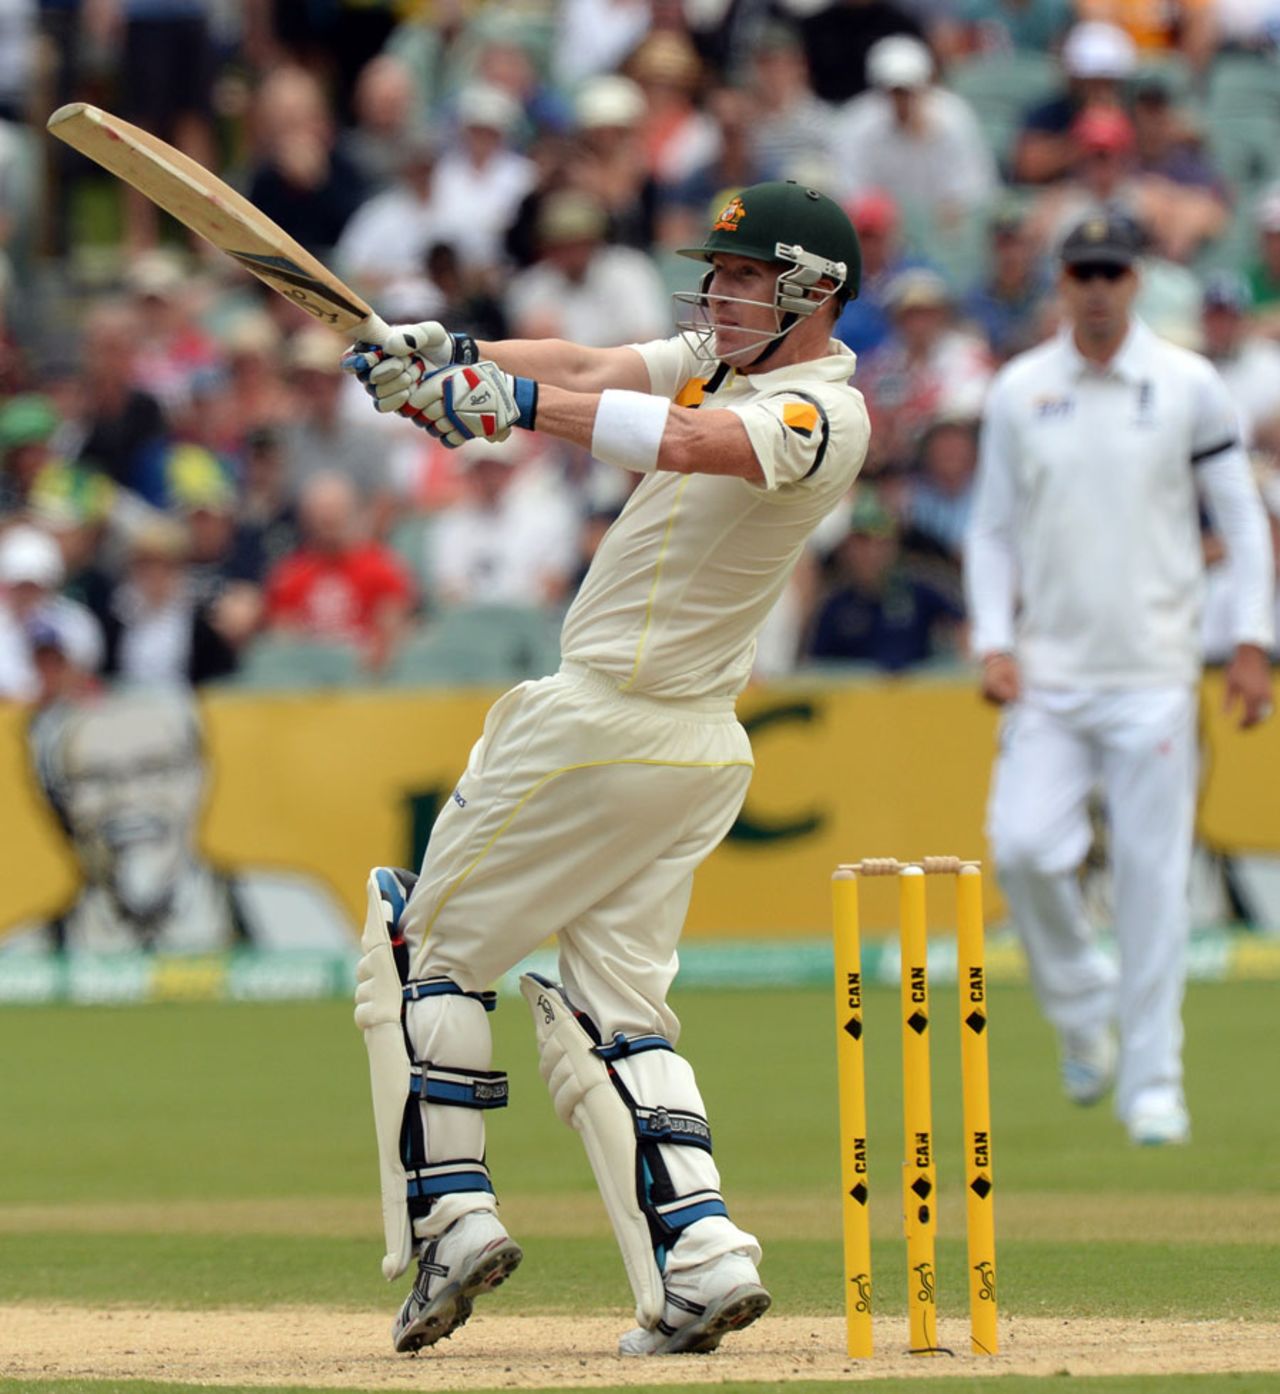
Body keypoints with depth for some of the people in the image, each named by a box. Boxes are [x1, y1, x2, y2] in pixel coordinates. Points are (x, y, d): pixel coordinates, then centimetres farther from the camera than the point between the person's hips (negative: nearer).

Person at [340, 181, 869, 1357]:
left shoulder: (823, 413, -18)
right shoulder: (721, 358, 11)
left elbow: (685, 441, -37)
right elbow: (598, 371, 0)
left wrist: (521, 403, -43)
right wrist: (454, 354, -16)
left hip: (609, 727, -9)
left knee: (425, 941, 2)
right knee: (612, 1005, 6)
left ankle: (453, 1211, 1)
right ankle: (700, 1252, -6)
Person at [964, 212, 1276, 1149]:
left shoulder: (1189, 387, 2)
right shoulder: (1019, 392, 7)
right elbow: (993, 528, 12)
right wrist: (994, 640, -1)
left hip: (1153, 672, -2)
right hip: (1048, 668, 2)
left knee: (1153, 870, -5)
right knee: (1023, 844, -13)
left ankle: (1153, 1081, 2)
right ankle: (1082, 1007, 13)